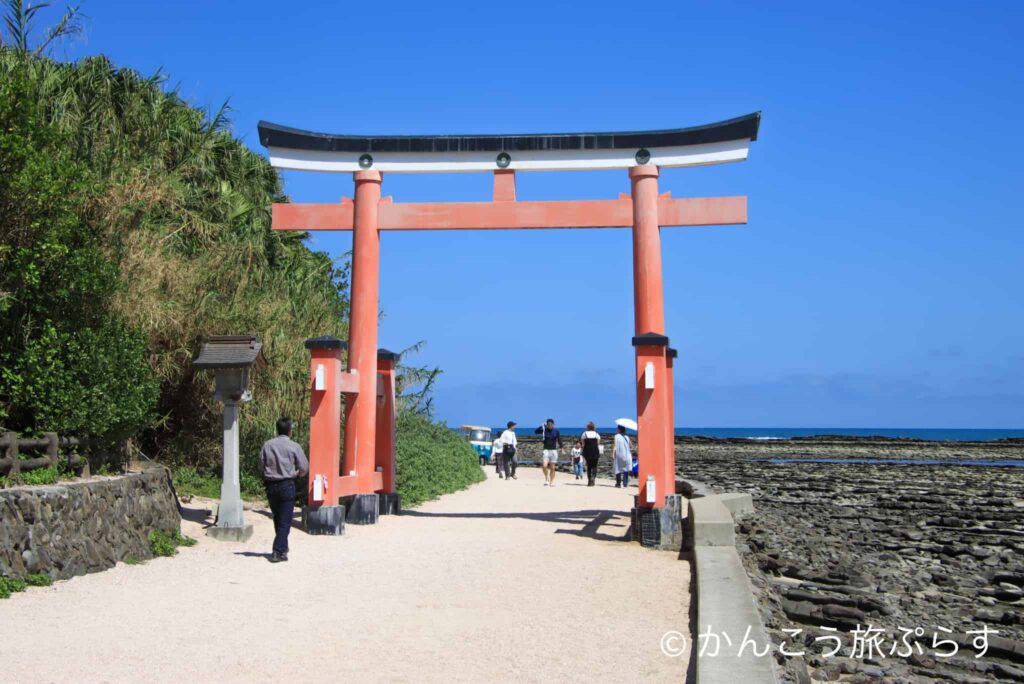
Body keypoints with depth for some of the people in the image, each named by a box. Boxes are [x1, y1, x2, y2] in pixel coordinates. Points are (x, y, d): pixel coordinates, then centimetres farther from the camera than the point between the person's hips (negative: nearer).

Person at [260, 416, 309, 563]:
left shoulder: (267, 445, 0)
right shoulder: (294, 447, -8)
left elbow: (261, 466, 3)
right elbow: (304, 468, -5)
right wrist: (296, 474, 16)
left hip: (270, 485, 4)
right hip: (286, 485, -4)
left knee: (277, 519, 19)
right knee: (285, 521, 1)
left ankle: (283, 548, 32)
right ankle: (278, 552, -5)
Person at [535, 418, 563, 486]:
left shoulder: (556, 431, 1)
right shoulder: (544, 430, 0)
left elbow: (559, 439, -2)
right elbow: (536, 432, -14)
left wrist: (561, 447, -15)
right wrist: (542, 426, -22)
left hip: (553, 450, 0)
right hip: (546, 450, 0)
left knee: (552, 468, 3)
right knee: (544, 466, -15)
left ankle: (552, 482, 13)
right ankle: (547, 478, 7)